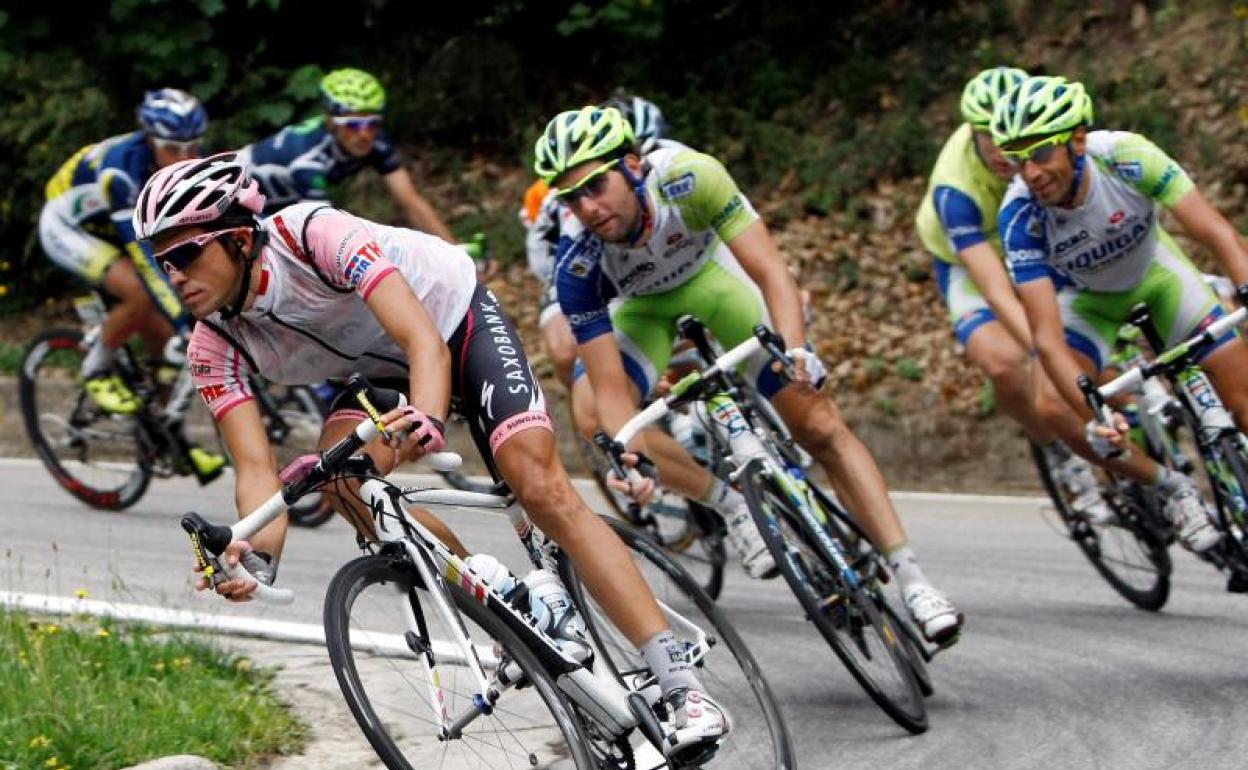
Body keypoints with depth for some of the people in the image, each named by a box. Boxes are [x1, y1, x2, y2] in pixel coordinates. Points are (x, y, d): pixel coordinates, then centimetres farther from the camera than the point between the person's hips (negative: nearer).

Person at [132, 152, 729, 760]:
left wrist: (427, 419, -64)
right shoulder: (216, 346, -19)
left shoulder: (315, 234, -35)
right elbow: (256, 466, -25)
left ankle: (683, 689, -23)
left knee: (540, 487, -22)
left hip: (457, 321, -5)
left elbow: (425, 340, -43)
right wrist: (259, 554, -45)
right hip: (381, 371, 5)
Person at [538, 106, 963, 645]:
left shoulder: (687, 178, -38)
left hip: (712, 279, -1)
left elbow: (771, 272, -39)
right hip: (641, 308, 1)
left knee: (821, 427, -9)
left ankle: (911, 581, -5)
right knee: (591, 412, -28)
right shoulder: (577, 265, -33)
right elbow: (612, 390, -33)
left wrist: (795, 350, -57)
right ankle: (731, 506, -12)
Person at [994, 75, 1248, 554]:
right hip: (1087, 297, 0)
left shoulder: (1126, 156, -36)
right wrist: (1094, 420, -50)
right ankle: (1172, 489, -6)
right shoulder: (1020, 215, -35)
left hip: (1155, 271, 0)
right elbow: (1048, 338, -37)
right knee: (1052, 406, -24)